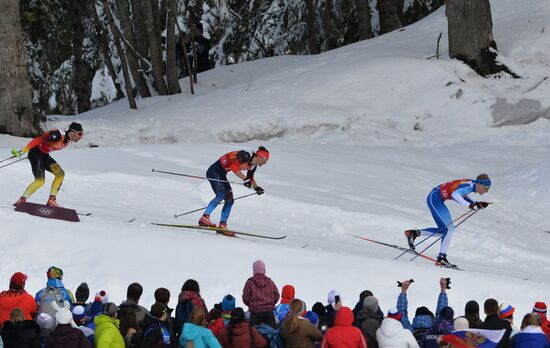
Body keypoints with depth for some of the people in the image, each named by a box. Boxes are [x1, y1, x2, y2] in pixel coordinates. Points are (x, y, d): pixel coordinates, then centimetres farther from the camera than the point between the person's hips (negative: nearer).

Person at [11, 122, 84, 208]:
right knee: (40, 181, -19)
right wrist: (22, 152, -29)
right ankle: (21, 201, -15)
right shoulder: (58, 135, -25)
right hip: (36, 153, -9)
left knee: (60, 174, 1)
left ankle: (51, 200, 2)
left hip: (44, 155, 9)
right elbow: (38, 140, -27)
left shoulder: (67, 141, 3)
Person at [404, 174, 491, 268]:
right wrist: (470, 205, -42)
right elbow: (455, 194, -37)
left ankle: (414, 233, 15)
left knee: (444, 230, 11)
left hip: (438, 200, 10)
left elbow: (462, 195, 21)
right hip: (434, 198, -10)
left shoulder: (471, 185, 7)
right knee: (449, 229, -15)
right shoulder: (469, 186, -21)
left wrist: (477, 204, 12)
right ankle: (441, 258, -16)